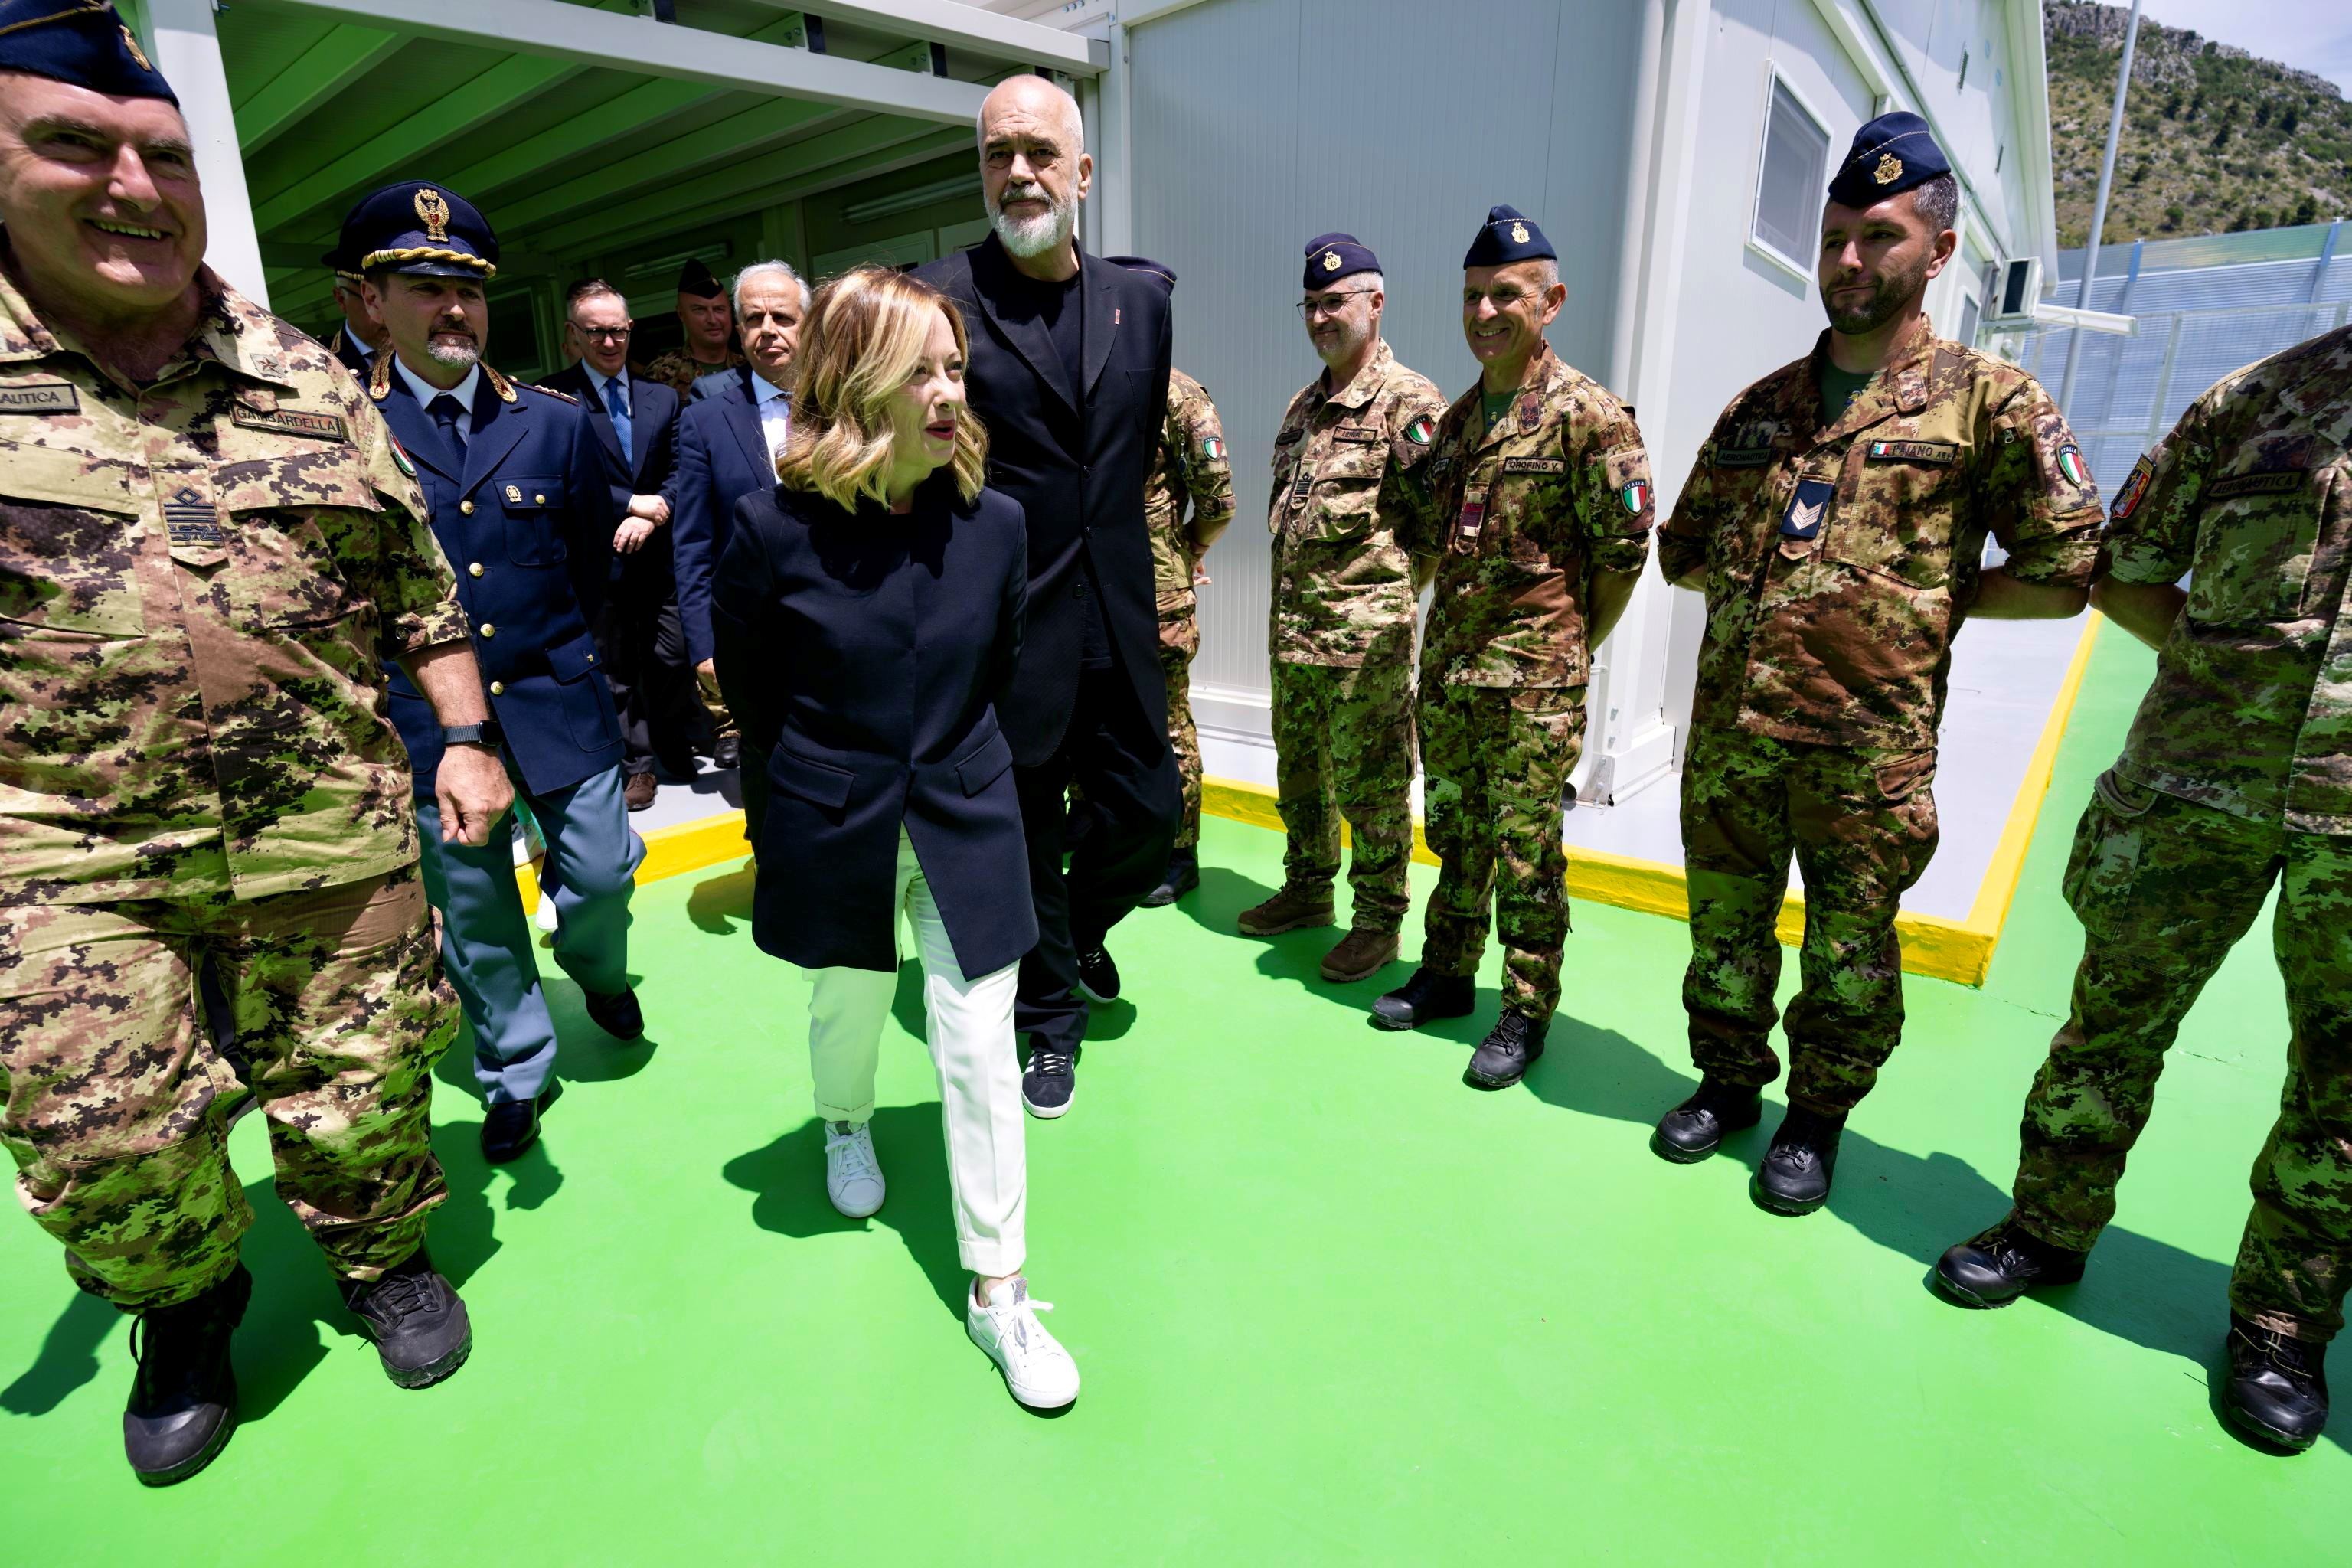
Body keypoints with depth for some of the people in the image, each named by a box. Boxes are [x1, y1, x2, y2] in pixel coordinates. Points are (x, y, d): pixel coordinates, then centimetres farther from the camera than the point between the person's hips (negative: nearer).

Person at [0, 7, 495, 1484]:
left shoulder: (313, 384, 5)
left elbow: (420, 587, 8)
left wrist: (466, 740, 1)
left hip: (333, 833, 1)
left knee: (359, 1090, 12)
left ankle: (388, 1258, 40)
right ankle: (187, 1313, 37)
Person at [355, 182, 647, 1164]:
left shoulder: (557, 423, 3)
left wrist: (556, 656, 12)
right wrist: (422, 671, 0)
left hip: (557, 703, 1)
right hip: (425, 717, -1)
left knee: (603, 873, 6)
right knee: (472, 916, 11)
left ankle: (598, 974, 42)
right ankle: (516, 1075, 31)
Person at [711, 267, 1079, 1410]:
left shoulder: (993, 522, -8)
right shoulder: (776, 529, -14)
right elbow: (748, 686, 2)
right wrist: (831, 778, 11)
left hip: (964, 821, 1)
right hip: (833, 829, 0)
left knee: (980, 1051, 2)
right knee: (847, 1007, 22)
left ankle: (996, 1289, 18)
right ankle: (846, 1125, 58)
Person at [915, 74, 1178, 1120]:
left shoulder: (1140, 303, 7)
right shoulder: (939, 299, -8)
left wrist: (1113, 553, 13)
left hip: (1120, 628, 5)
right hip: (1009, 633, -4)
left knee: (1150, 812, 12)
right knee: (1030, 844, 9)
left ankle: (1081, 928, 44)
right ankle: (1052, 1016, 33)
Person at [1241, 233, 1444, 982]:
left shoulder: (1408, 400, -8)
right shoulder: (1304, 406, 17)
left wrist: (1390, 573, -8)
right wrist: (1287, 605, 14)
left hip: (1366, 632, -8)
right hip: (1292, 627, 8)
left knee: (1371, 783, 1)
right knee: (1300, 772, 17)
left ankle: (1378, 920, 15)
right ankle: (1307, 888, 34)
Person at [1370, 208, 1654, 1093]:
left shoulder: (1588, 414, -7)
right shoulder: (1455, 418, 13)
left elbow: (1623, 549, -8)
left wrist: (1572, 646, -2)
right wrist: (1453, 630, 12)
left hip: (1534, 677, -6)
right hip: (1447, 664, 7)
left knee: (1526, 853, 1)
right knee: (1456, 835, 16)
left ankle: (1526, 1015, 15)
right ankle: (1447, 975, 31)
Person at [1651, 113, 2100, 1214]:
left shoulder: (1990, 401, 0)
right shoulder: (1760, 405, 13)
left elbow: (2061, 573, -2)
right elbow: (1683, 552, 19)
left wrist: (1918, 597, -4)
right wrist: (1762, 579, 5)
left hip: (1869, 741, -4)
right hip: (1728, 726, 4)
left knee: (1849, 947, 10)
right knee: (1724, 925, 14)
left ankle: (1816, 1121, 30)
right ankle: (1728, 1081, 35)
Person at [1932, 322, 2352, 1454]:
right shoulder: (2259, 395, 7)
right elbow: (2126, 566, 13)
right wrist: (2222, 665, 1)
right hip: (2194, 773, 1)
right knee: (2118, 1011, 9)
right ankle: (2051, 1227, 25)